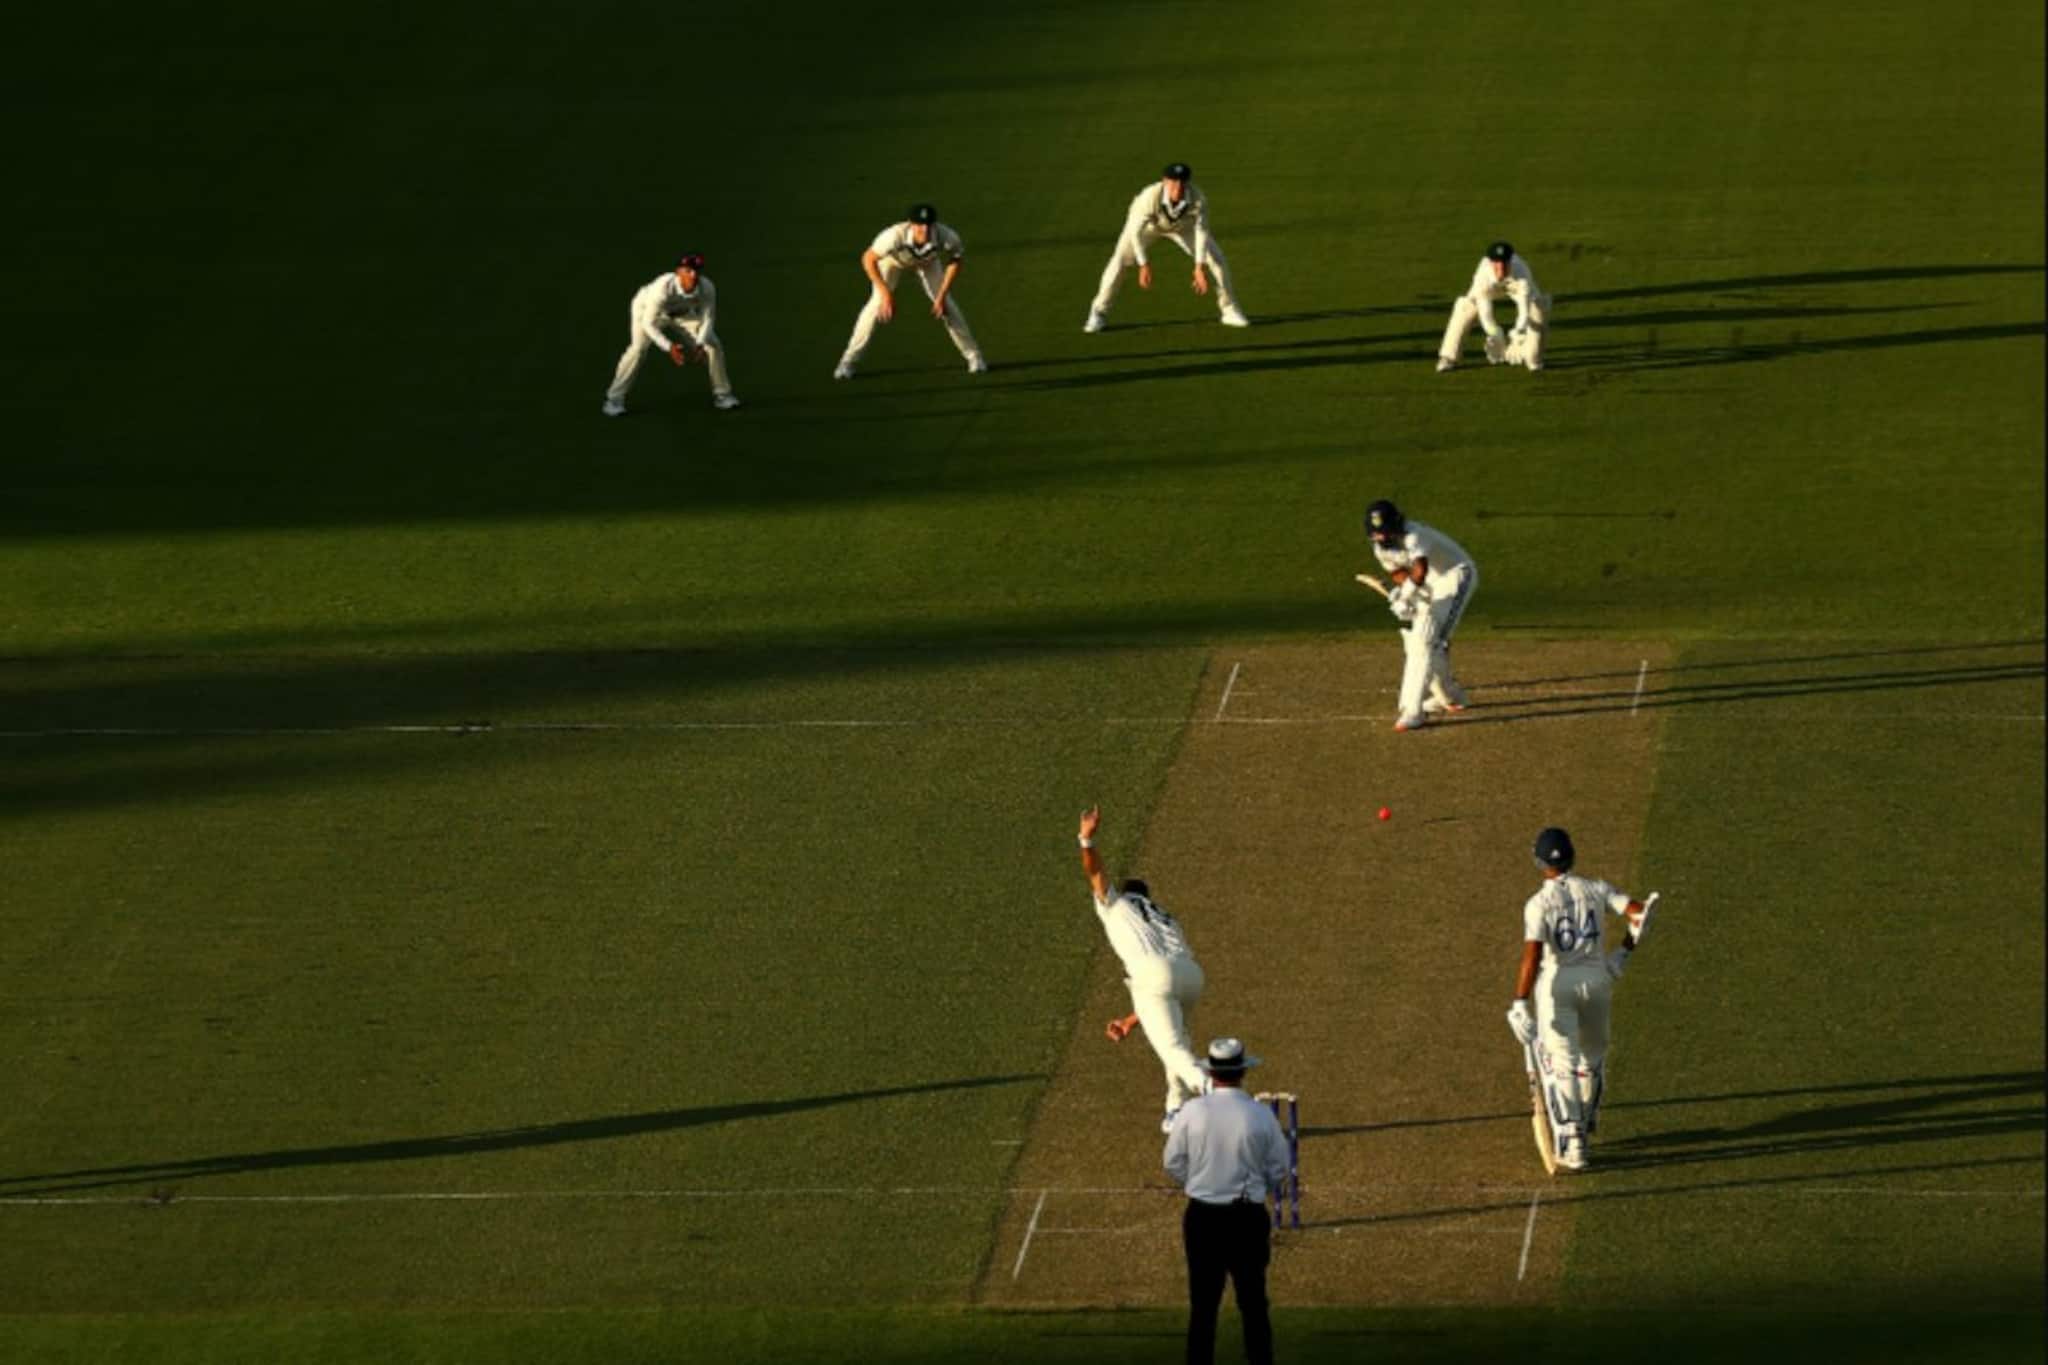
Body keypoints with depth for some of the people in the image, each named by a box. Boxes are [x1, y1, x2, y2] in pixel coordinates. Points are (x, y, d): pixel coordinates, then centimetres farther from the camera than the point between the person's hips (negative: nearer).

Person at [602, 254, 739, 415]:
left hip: (682, 314, 4)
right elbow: (649, 323, -38)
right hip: (647, 309, -4)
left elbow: (707, 318, -15)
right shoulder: (663, 288, -43)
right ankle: (614, 399, -15)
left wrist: (700, 344, -32)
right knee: (638, 348, -26)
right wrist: (669, 347, -49)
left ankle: (721, 394, 16)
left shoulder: (707, 288, -30)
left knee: (713, 345, -4)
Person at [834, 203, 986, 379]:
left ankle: (973, 355, 16)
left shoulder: (947, 237, -40)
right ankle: (849, 360, -3)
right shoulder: (894, 236, -47)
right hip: (893, 259, -2)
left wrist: (942, 296, -18)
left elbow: (955, 261, -18)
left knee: (946, 305, -1)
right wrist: (885, 292, -37)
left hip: (928, 259, 2)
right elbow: (868, 259, -34)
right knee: (877, 303, -13)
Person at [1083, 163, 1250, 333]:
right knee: (1120, 260, -20)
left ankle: (1229, 310, 16)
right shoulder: (1150, 196, -42)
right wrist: (1143, 266, -39)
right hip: (1147, 223, -2)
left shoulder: (1198, 199, -35)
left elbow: (1201, 232, -26)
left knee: (1217, 260, -6)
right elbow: (1135, 231, -35)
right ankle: (1098, 313, -3)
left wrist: (1200, 267, -31)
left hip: (1183, 225, 2)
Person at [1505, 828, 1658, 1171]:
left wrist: (1520, 1004, -28)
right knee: (1593, 1053, 27)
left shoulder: (1539, 904, -13)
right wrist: (1623, 954, 5)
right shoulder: (1595, 890, -2)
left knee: (1560, 1064, -2)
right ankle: (1586, 1124, 44)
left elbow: (1532, 954, -24)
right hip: (1596, 979, 4)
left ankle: (1571, 1144, -11)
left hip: (1555, 984, -4)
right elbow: (1641, 913, -7)